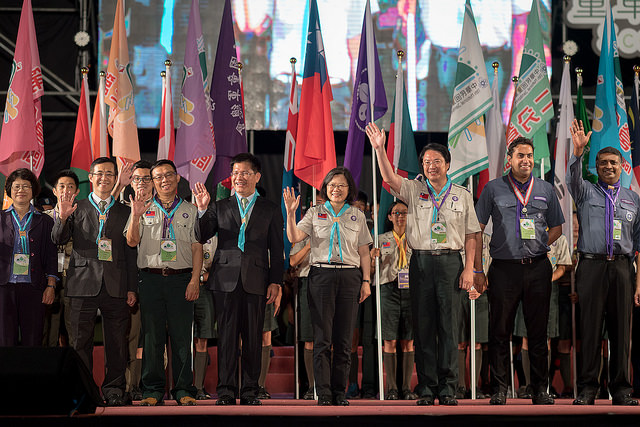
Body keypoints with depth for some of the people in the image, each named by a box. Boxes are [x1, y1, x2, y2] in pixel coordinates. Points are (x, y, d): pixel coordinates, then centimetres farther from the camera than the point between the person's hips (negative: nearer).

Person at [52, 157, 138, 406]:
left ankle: (114, 389, 10)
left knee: (116, 341, 2)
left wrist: (132, 288, 5)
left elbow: (130, 253, 11)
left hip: (115, 285, 1)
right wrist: (62, 218, -18)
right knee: (81, 341, 0)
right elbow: (59, 240, 2)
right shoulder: (77, 209, 11)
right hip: (84, 283, -1)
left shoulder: (124, 212, 13)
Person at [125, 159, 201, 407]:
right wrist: (136, 216, -15)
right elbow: (132, 241, 1)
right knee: (152, 335, 0)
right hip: (151, 277, 0)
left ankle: (183, 389, 4)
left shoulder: (189, 211, 12)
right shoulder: (144, 209, 12)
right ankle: (153, 390, 6)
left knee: (182, 336, -1)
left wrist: (195, 280, -4)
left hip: (181, 278, 0)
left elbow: (197, 248, 7)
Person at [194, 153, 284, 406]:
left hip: (256, 280, 0)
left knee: (253, 338, 2)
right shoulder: (219, 207, 13)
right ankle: (226, 391, 3)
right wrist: (202, 209, -7)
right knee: (227, 337, -1)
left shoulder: (270, 210, 11)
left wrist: (275, 282, 0)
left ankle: (250, 391, 8)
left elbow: (277, 250, 8)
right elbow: (201, 237, 5)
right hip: (226, 280, 0)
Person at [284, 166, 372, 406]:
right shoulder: (315, 213, 8)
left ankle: (339, 391, 7)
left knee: (344, 339, 1)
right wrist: (290, 213, -16)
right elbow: (294, 238, -4)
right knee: (322, 338, -3)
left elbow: (364, 253, 12)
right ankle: (323, 393, -1)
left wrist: (366, 281, 5)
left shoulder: (357, 216, 12)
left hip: (350, 277, 1)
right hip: (321, 275, -1)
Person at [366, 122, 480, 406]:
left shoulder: (462, 195, 9)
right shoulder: (414, 190, 8)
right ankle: (426, 388, 7)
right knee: (423, 325, 2)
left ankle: (447, 387, 4)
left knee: (448, 325, -1)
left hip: (450, 261, 0)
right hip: (421, 262, 0)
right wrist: (380, 149, -24)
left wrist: (469, 269, 0)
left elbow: (471, 235, 8)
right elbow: (390, 178, -10)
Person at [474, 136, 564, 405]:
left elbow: (556, 228, 19)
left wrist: (539, 247, 2)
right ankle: (499, 389, 7)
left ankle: (540, 389, 12)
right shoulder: (493, 189, 5)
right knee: (500, 332, 1)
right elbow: (476, 230, 4)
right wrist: (478, 269, -1)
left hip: (538, 269, 2)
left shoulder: (546, 190, 11)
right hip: (504, 269, -2)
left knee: (538, 332, 5)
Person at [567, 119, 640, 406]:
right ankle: (587, 389, 1)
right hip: (592, 266, -2)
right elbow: (573, 178, -11)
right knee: (589, 328, -3)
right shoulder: (586, 192, 12)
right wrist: (578, 151, -30)